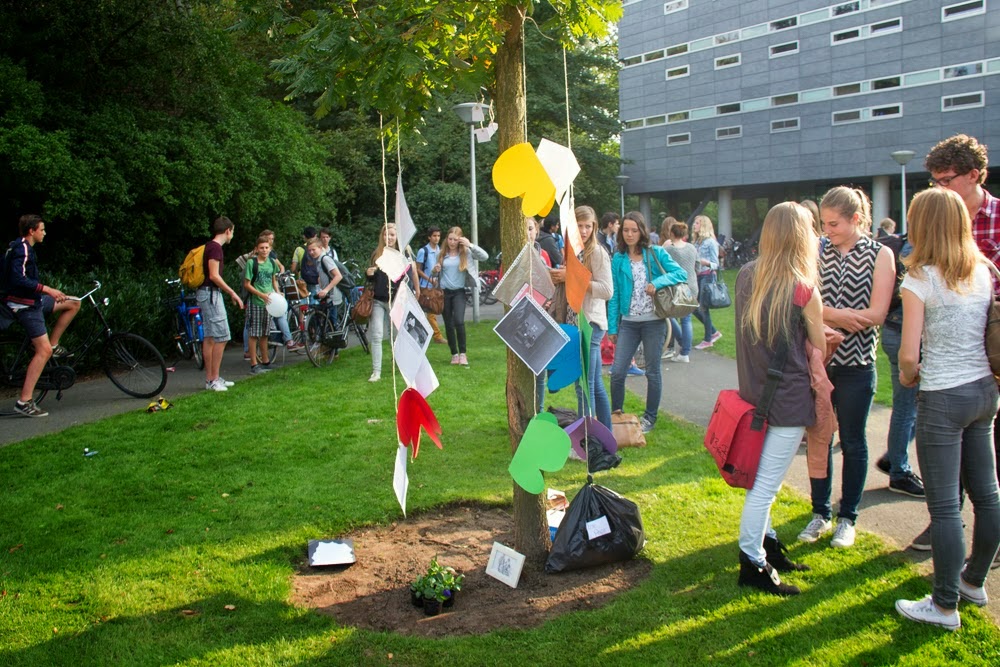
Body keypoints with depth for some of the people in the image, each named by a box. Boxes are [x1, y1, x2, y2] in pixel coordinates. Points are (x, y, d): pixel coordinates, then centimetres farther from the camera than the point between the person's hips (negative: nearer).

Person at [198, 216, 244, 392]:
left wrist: (230, 294, 23)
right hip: (211, 293, -10)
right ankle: (213, 379, -6)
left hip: (206, 293, 10)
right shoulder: (215, 247, -14)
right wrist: (233, 293, -15)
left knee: (210, 338, 11)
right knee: (221, 337, -8)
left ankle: (210, 378, 16)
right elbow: (214, 275, -20)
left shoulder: (209, 246, 16)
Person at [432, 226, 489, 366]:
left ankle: (462, 354, -8)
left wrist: (470, 245, -17)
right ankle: (454, 354, 18)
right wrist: (435, 271, -7)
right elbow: (436, 274, 16)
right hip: (444, 292, 3)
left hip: (459, 292, -3)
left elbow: (485, 256, -11)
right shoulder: (442, 254, 5)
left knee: (459, 321, -19)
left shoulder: (466, 253, -1)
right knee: (448, 325, 6)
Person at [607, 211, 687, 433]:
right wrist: (612, 326, 2)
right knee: (617, 372, -3)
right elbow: (614, 294, 4)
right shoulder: (618, 259, 4)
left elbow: (681, 274, -7)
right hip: (628, 322, 2)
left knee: (652, 372, 8)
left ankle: (650, 417, 22)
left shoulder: (656, 253, -1)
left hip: (654, 322, -2)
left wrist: (658, 282, -22)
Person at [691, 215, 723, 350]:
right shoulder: (695, 242, 13)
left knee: (703, 307, -6)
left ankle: (708, 339, 5)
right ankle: (714, 332, 23)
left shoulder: (710, 242, -7)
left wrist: (707, 263, -27)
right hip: (697, 276, 8)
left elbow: (716, 264, -8)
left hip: (707, 276, -8)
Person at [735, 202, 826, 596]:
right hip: (789, 400, -7)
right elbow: (819, 349, -4)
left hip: (753, 392, 7)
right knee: (766, 485, 0)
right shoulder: (804, 290, -15)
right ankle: (752, 565, 9)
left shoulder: (745, 277, 2)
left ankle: (767, 546, 33)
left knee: (761, 478, 19)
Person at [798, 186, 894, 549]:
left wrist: (826, 315, -12)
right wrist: (842, 315, -18)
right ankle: (820, 513, 24)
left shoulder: (879, 254, -4)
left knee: (852, 443, 8)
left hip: (856, 363, -3)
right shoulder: (819, 254, 5)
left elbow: (876, 314, -13)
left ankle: (847, 518, 22)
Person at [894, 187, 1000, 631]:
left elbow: (909, 353, -15)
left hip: (944, 397, -7)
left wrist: (908, 374, 4)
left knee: (944, 505, 0)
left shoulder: (920, 280, -13)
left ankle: (945, 606, 9)